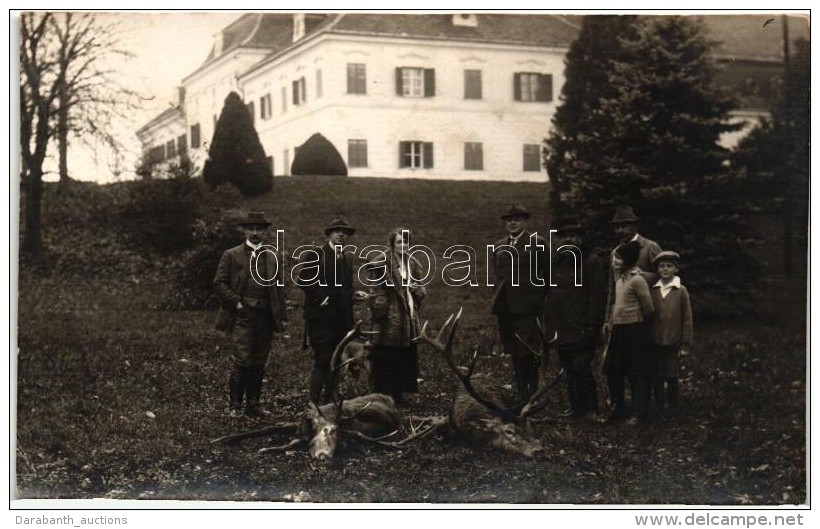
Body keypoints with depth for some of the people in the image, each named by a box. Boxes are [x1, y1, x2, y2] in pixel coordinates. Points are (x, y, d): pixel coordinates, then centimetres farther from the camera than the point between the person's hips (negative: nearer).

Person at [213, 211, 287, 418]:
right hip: (243, 315, -4)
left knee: (259, 363, 7)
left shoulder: (274, 257, 14)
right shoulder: (231, 255, 4)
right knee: (242, 360, -11)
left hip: (266, 316, 4)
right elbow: (219, 283, 2)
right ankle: (234, 405, -1)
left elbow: (279, 286, 16)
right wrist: (236, 303, -7)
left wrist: (281, 315, 9)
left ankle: (253, 404, 15)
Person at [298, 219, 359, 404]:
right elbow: (304, 281, -11)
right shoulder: (316, 254, -4)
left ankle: (329, 400, 16)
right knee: (323, 360, -11)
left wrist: (350, 318, 15)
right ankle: (313, 401, -6)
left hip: (342, 319, 7)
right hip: (321, 317, -7)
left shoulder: (347, 258, 17)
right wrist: (321, 298, -15)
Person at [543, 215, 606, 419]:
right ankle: (577, 406, 18)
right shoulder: (557, 263, 15)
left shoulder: (591, 261, -4)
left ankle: (589, 408, 1)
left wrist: (591, 325, -15)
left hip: (582, 329, -6)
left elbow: (598, 295, -10)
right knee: (570, 370, 10)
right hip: (561, 329, 6)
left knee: (581, 369, -9)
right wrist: (548, 324, 13)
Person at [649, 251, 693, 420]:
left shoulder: (681, 291, -3)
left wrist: (685, 344, -4)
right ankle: (659, 407, 21)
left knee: (672, 377, 6)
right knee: (657, 377, 8)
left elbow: (687, 319, -2)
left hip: (673, 342, -2)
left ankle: (672, 409, 18)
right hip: (655, 342, 2)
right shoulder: (652, 290, 4)